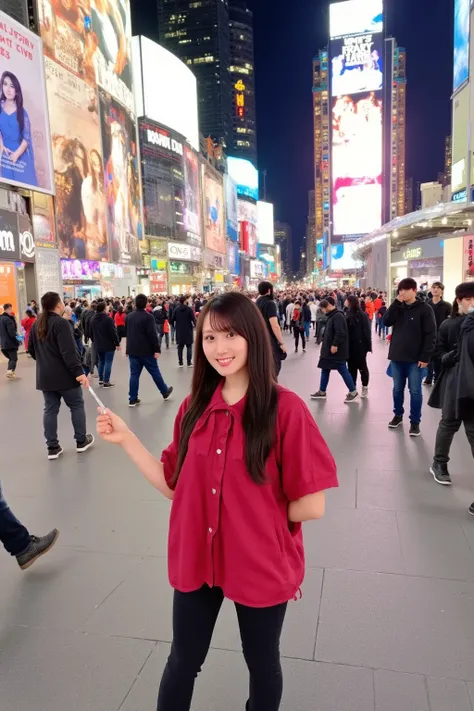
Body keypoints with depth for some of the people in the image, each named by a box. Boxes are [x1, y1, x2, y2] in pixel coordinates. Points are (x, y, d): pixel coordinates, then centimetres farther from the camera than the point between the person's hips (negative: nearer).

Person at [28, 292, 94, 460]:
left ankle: (52, 447, 11)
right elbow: (69, 351, -24)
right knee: (77, 406, 9)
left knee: (50, 409, 9)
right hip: (64, 374, -7)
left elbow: (31, 350, 17)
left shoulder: (36, 324, 9)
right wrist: (78, 371, -25)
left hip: (44, 375, 7)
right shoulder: (61, 323, -16)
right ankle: (81, 441, 17)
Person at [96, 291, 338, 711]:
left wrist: (257, 517, -6)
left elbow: (311, 506, -18)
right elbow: (175, 486, -2)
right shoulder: (194, 407, -4)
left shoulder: (285, 409, -20)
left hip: (261, 564, -3)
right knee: (183, 661, 23)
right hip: (197, 560, 4)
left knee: (262, 663, 23)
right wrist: (126, 439, -7)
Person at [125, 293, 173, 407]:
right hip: (146, 350, -5)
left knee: (134, 374, 7)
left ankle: (133, 399, 6)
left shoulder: (128, 316, 6)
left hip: (132, 350, 5)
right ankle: (165, 392, 23)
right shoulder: (148, 317, -14)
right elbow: (152, 335, -18)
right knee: (155, 372, 8)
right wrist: (157, 349, -15)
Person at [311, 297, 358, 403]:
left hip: (337, 350, -10)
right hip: (328, 349, 10)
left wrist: (335, 345, -26)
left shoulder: (338, 316, -17)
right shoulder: (332, 316, 15)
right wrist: (326, 346, 22)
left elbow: (340, 333, -26)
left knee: (343, 370, -3)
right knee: (325, 370, 13)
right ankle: (322, 392, 22)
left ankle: (353, 392, 7)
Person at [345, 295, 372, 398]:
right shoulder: (347, 314, 6)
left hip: (360, 345, -5)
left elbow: (367, 331, -11)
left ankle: (365, 387, 19)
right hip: (350, 345, 6)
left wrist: (368, 345, -13)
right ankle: (353, 388, 20)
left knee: (362, 366, 5)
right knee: (351, 366, 10)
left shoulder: (362, 315, -11)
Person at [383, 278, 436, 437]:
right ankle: (398, 415, 31)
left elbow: (431, 335, -10)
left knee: (415, 391, 3)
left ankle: (415, 421, 14)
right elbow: (386, 322, -7)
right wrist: (396, 303, -13)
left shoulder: (424, 309, -7)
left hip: (415, 359, -4)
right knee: (397, 389, 14)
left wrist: (425, 357, -15)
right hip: (397, 356, 4)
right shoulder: (397, 307, 8)